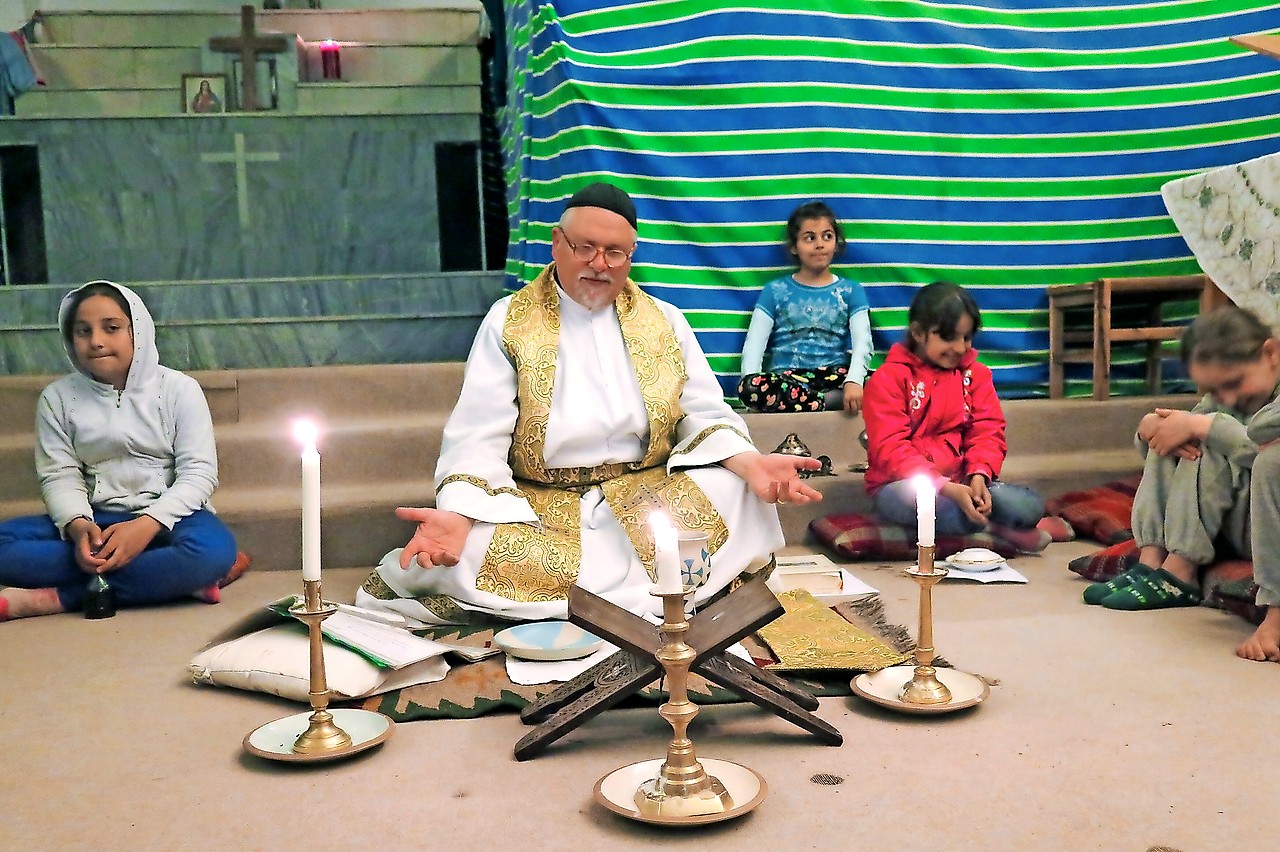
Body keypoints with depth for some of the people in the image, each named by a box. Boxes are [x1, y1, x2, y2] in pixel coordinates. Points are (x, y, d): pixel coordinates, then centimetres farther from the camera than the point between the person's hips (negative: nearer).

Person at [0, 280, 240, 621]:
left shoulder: (179, 388, -2)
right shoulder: (57, 398, 6)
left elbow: (199, 472, -9)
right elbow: (60, 476, -1)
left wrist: (147, 525, -25)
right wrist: (77, 525, -23)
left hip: (166, 518, -2)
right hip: (96, 522, 3)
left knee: (213, 547, -36)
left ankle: (58, 597, -27)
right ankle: (169, 579, -27)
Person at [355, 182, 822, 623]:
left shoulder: (664, 322, 13)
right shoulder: (508, 322, 4)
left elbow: (704, 415, 9)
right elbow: (479, 437, -4)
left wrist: (750, 462, -14)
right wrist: (456, 515, -23)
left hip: (648, 493, 4)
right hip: (538, 505, -3)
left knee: (744, 498, -26)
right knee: (467, 554, -32)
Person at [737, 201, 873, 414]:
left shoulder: (851, 290, 13)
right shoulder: (775, 290, 12)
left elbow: (862, 343, -2)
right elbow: (754, 344, 3)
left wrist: (853, 381, -24)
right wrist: (753, 386, -17)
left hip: (834, 376, 0)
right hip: (787, 378, 0)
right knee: (749, 387, -36)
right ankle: (834, 401, -28)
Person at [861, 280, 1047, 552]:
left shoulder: (975, 373, 10)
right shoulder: (888, 379, -6)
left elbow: (987, 431, 3)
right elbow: (890, 448, -15)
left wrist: (979, 476, -20)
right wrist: (945, 487, -26)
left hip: (961, 482, 4)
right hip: (902, 485, -3)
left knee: (1029, 506, -24)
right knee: (952, 513, -38)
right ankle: (995, 529, -10)